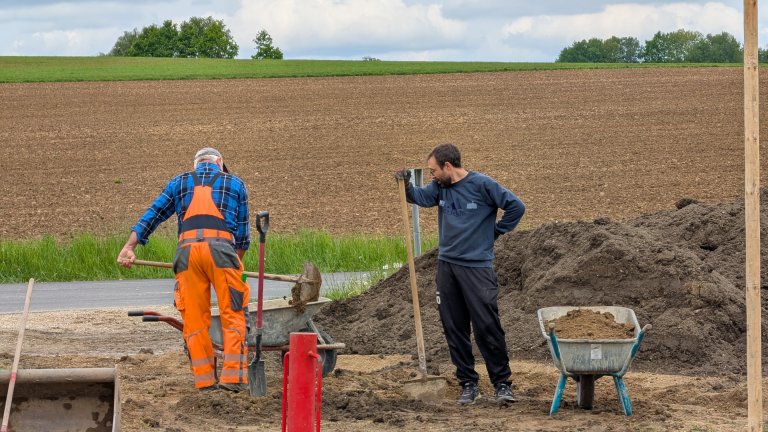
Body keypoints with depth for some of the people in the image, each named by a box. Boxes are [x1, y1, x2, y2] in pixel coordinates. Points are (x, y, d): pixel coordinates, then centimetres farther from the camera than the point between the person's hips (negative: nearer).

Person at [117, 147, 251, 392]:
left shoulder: (179, 183, 25)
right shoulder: (235, 184, 22)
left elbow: (152, 215, 20)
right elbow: (242, 232, 24)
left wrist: (129, 247, 20)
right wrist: (237, 261, 37)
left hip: (187, 250, 2)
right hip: (221, 248, -2)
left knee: (194, 318, 6)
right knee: (232, 315, 2)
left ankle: (205, 379, 5)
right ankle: (233, 376, -8)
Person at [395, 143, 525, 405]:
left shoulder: (482, 185, -9)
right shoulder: (440, 187, 7)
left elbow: (516, 207, -7)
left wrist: (495, 232, -1)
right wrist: (406, 184, -9)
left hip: (477, 268, -6)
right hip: (446, 266, 6)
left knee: (487, 327, -7)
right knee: (454, 330, 7)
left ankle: (502, 383, 0)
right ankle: (468, 384, 15)